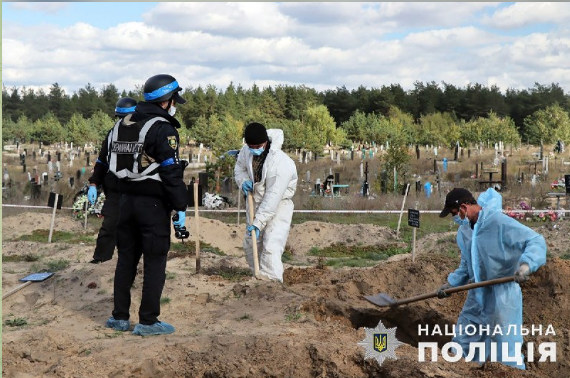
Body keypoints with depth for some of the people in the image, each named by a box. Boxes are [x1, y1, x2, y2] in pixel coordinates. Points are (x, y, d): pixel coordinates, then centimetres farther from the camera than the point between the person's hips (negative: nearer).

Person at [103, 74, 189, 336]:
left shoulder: (122, 126, 12)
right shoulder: (163, 129, -13)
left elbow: (112, 163, 14)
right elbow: (171, 172, -17)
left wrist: (127, 192, 18)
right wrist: (180, 207, -13)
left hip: (127, 201, 7)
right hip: (153, 203, -7)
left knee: (126, 259, 15)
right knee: (155, 263, 0)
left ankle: (119, 316, 20)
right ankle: (148, 321, 4)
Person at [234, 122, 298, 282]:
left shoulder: (282, 164, -31)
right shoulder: (246, 151, -11)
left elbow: (272, 198, -30)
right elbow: (239, 167, 12)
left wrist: (258, 223, -30)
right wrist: (243, 180, -11)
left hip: (278, 205, -7)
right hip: (256, 201, 7)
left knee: (271, 247, -20)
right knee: (250, 244, 15)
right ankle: (259, 278, 33)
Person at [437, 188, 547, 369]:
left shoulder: (499, 221, -20)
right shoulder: (464, 231, 8)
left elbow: (536, 241, -23)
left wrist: (526, 264, -39)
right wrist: (451, 283, 11)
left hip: (502, 296, -8)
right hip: (476, 295, 8)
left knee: (507, 354, -1)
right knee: (462, 346, 17)